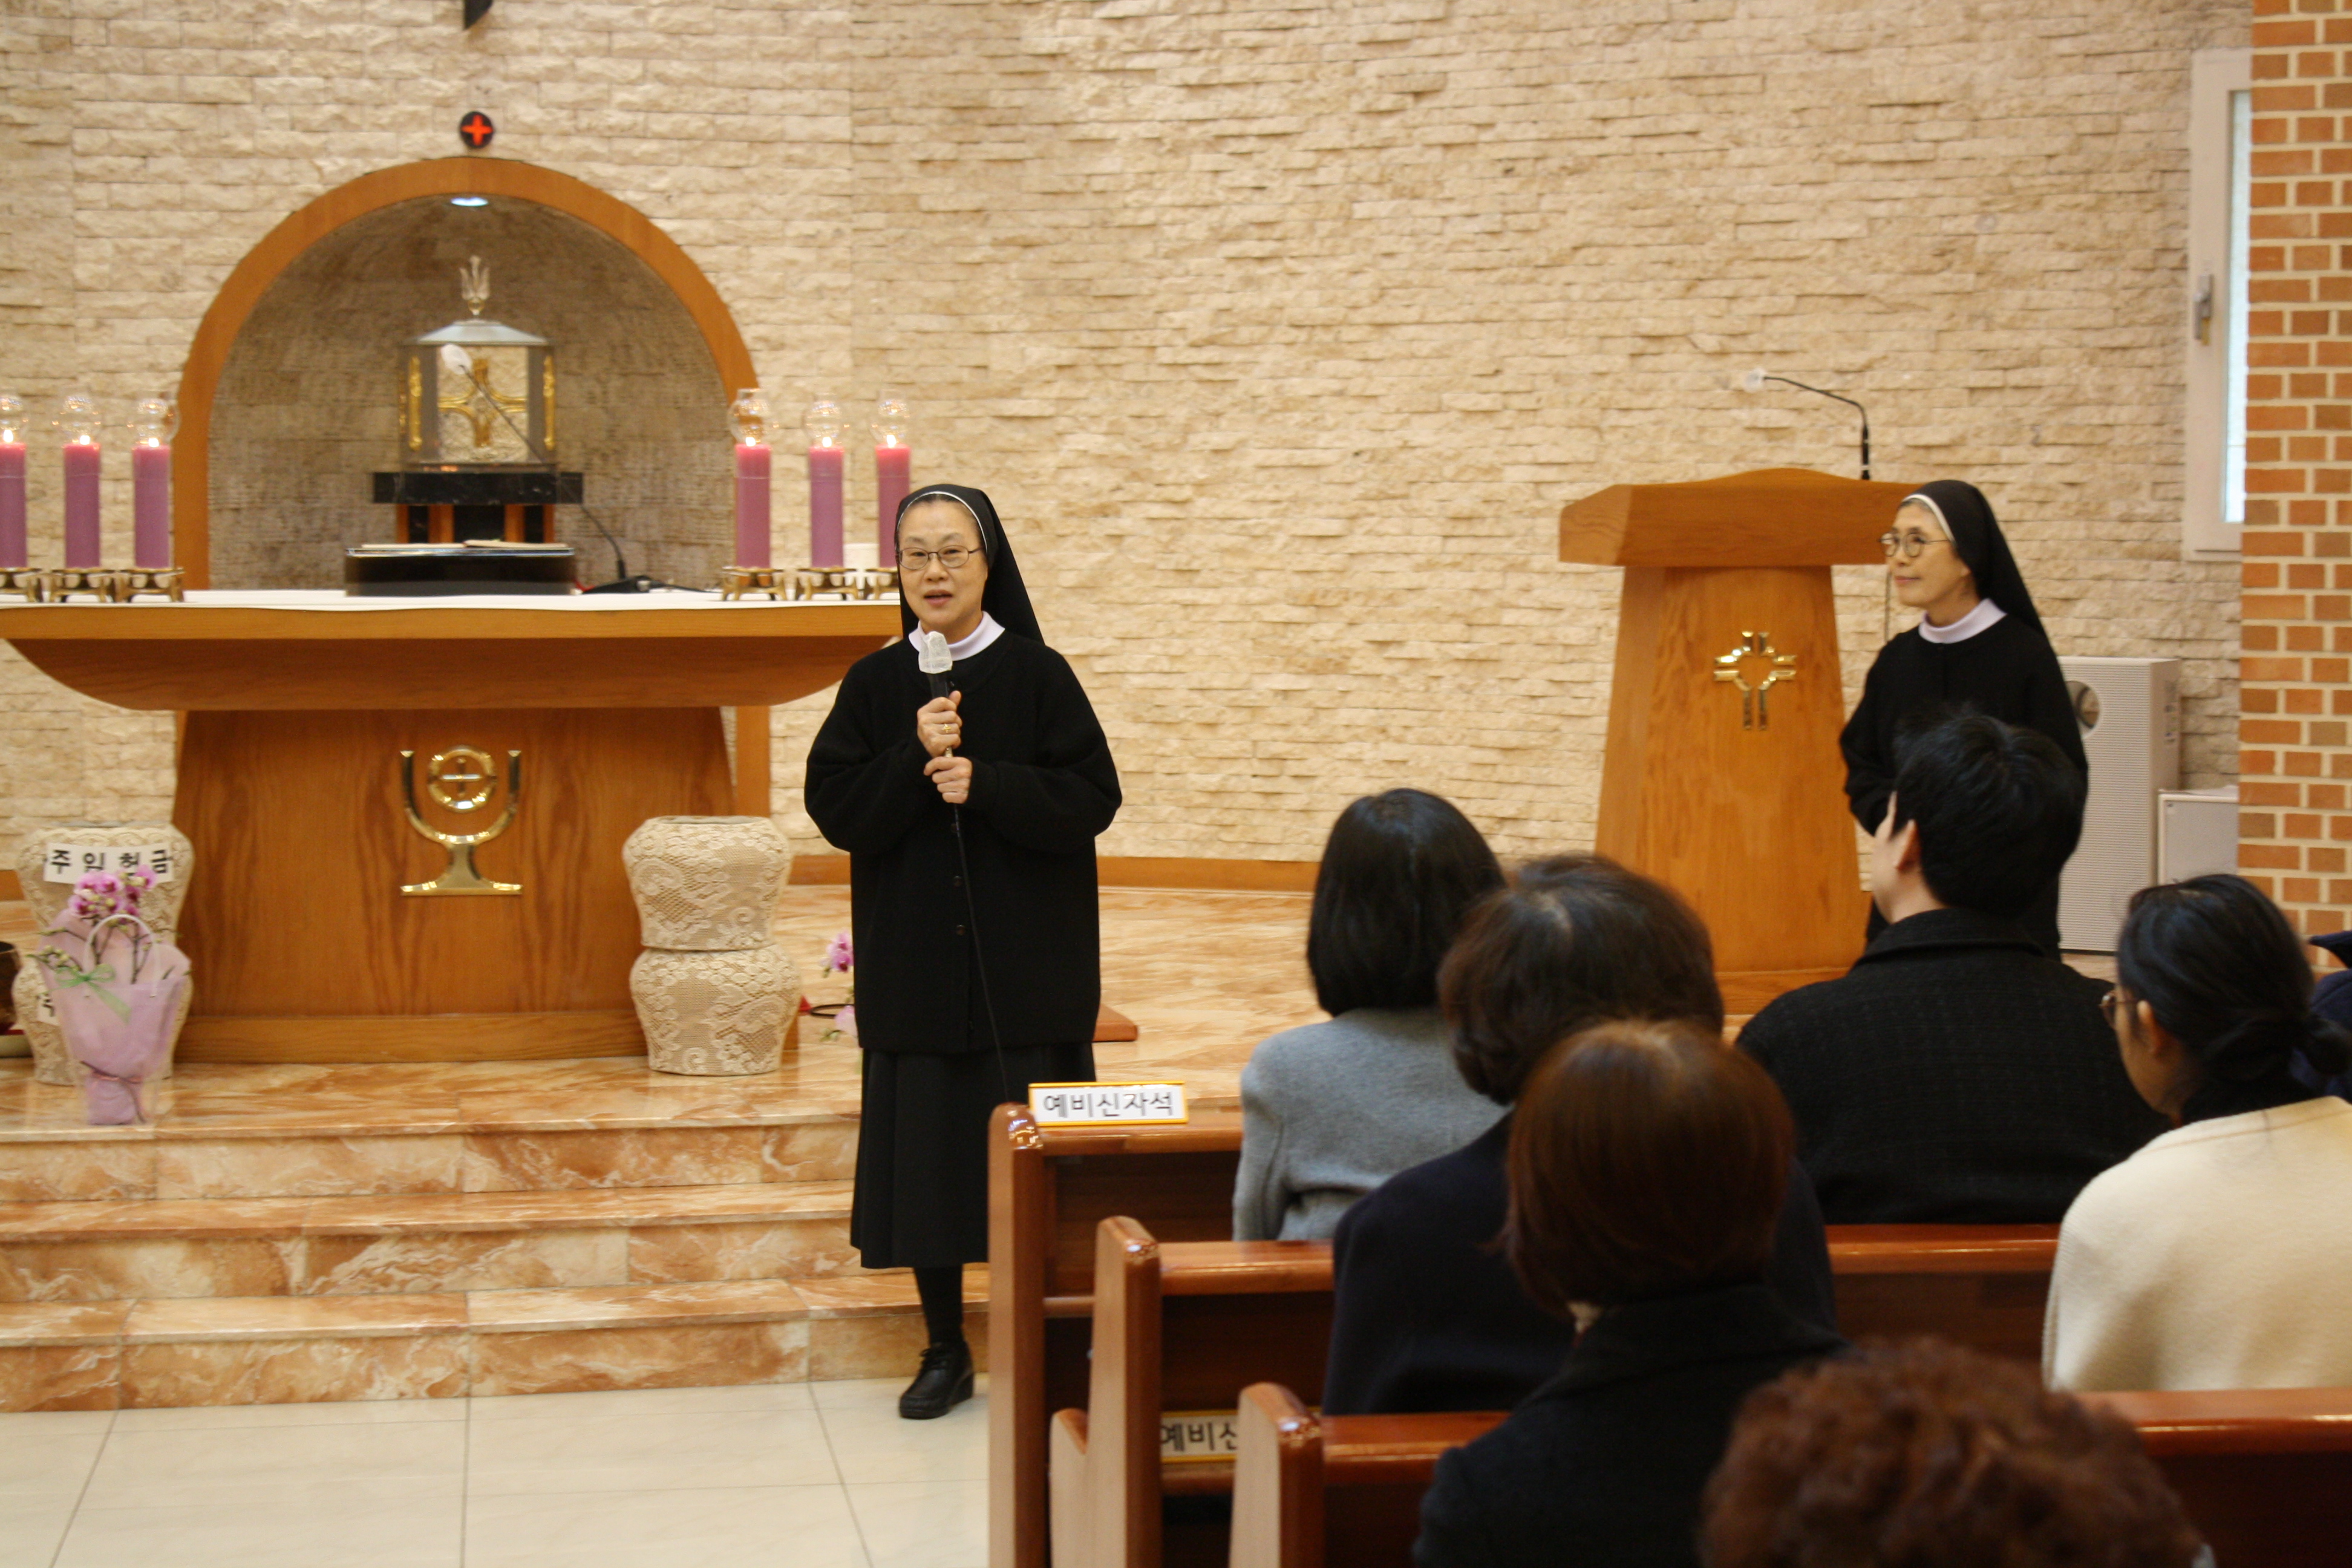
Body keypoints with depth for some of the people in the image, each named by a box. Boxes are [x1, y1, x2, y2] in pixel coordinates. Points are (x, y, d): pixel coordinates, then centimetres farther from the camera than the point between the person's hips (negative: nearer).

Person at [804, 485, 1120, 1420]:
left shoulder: (1038, 675, -1)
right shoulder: (874, 685, 5)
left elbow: (1092, 799, -7)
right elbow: (834, 808, -2)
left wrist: (984, 782, -18)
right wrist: (916, 761, -16)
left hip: (1025, 966, -2)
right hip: (912, 964, 2)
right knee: (922, 1154, 5)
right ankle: (945, 1350, 17)